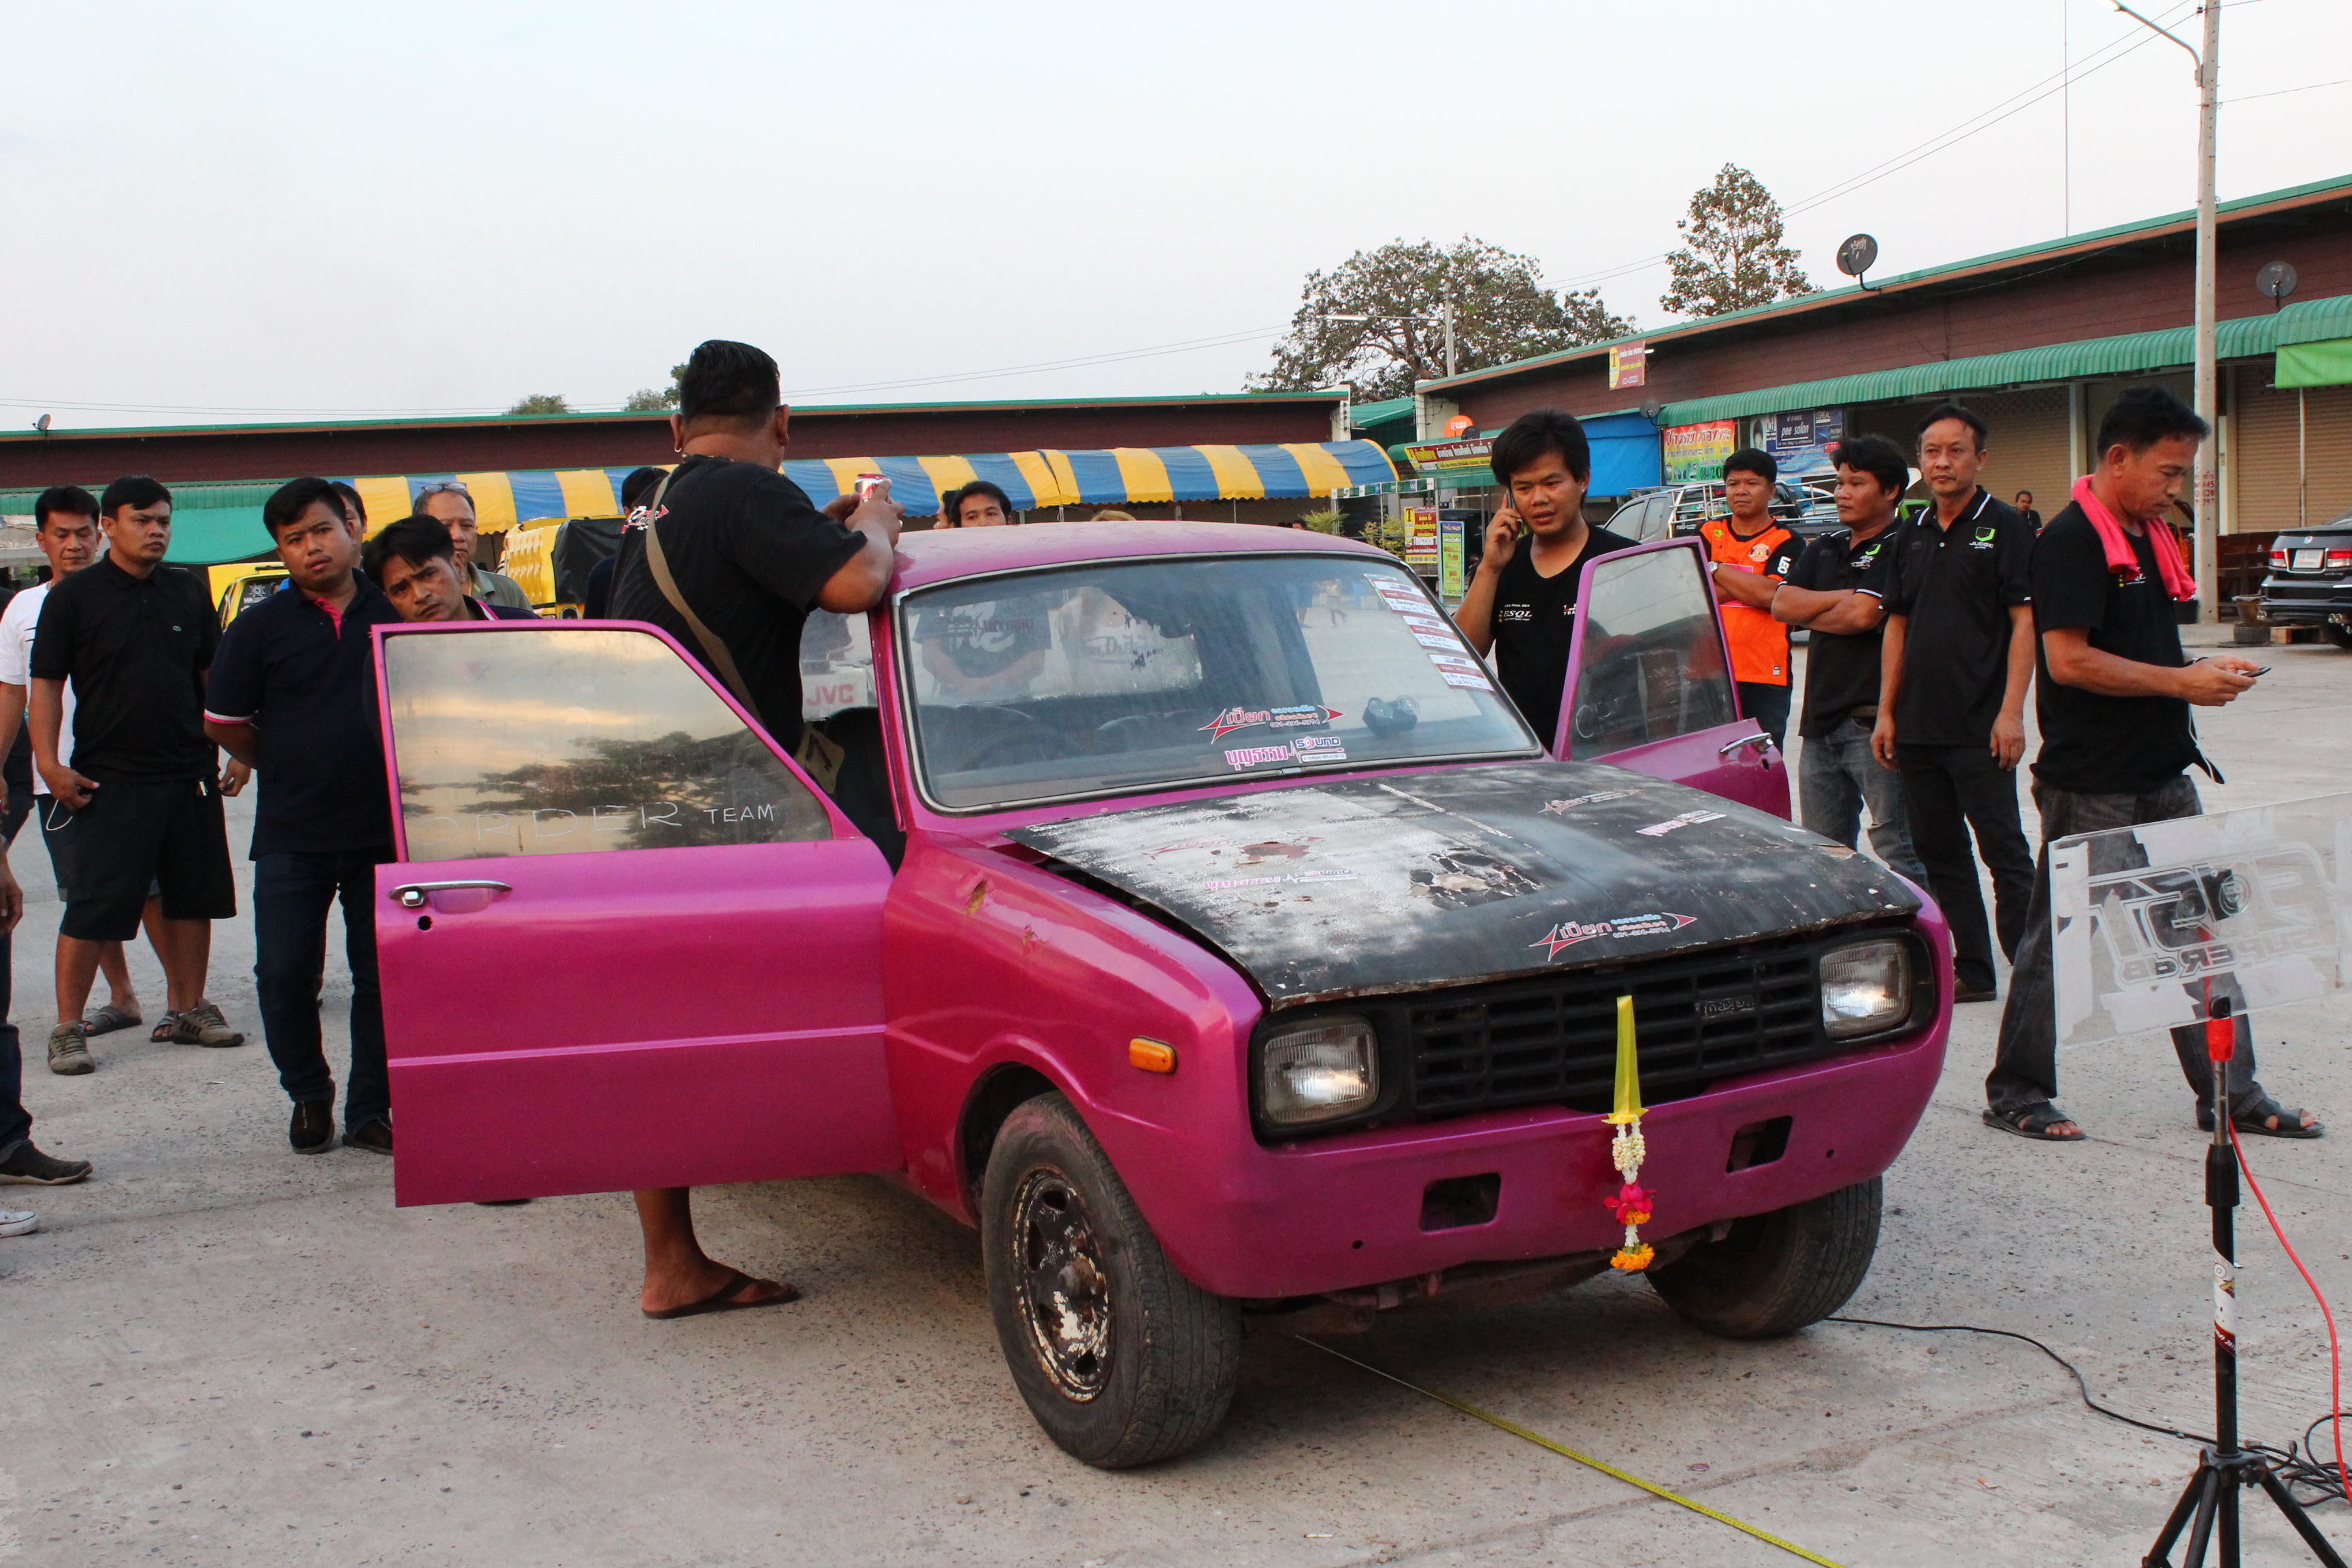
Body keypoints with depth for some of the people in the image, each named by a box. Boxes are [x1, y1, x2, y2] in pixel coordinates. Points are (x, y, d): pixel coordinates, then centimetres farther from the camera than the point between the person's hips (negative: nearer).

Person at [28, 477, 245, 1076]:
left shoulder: (188, 592, 10)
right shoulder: (73, 597, -1)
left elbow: (214, 673, 18)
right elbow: (47, 683, -2)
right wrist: (49, 762, -12)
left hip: (190, 775, 4)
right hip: (108, 779, -4)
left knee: (192, 898, 9)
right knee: (94, 908, -3)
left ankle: (188, 1010, 22)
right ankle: (68, 1028, 5)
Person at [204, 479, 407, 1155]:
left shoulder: (394, 614, 4)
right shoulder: (259, 628, 0)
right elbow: (223, 722, 8)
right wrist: (288, 771, 13)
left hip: (384, 828, 1)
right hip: (291, 835, -1)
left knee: (383, 976, 4)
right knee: (284, 976, -2)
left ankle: (370, 1108, 17)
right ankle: (308, 1093, 21)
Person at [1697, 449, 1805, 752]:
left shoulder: (1787, 543, 4)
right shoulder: (1707, 534, 14)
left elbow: (1771, 594, -13)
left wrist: (1716, 569, -5)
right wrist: (1749, 585, -7)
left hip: (1765, 679, -2)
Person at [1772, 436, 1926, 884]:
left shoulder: (1899, 549, -6)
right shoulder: (1823, 549, 19)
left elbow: (1863, 615, -18)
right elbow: (1782, 604, 5)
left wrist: (1808, 613, 1)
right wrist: (1846, 597, -6)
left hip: (1873, 723, -8)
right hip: (1820, 720, 8)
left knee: (1898, 854, -7)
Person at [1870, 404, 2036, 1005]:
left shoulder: (2004, 528, -4)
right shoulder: (1911, 535, 13)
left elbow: (2024, 622, -9)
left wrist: (2011, 713, -16)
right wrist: (1886, 712, 10)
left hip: (1978, 729, -6)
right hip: (1918, 726, 7)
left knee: (2003, 852, -3)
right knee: (1938, 852, 10)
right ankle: (1971, 971, 18)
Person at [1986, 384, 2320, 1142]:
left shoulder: (2149, 536, 14)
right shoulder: (2071, 539, -14)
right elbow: (2069, 660, -22)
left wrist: (2204, 667, 5)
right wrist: (2182, 682, -17)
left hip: (2161, 776, 9)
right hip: (2089, 786, -9)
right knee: (2058, 943, 2)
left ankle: (2231, 1094, 18)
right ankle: (2015, 1093, 15)